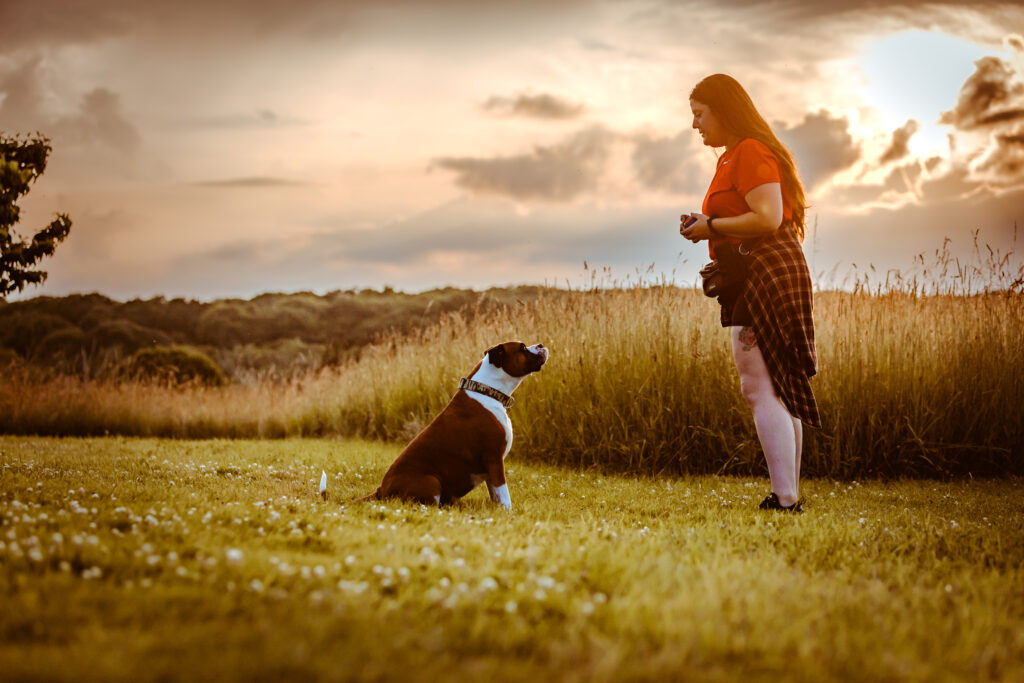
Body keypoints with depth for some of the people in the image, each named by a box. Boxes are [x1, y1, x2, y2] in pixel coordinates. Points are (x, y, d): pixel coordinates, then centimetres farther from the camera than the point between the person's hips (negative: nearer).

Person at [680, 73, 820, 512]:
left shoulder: (751, 152, -10)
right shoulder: (732, 157, 23)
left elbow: (768, 218, -20)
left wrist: (712, 225, -12)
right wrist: (706, 225, 12)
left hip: (765, 274, -11)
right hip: (760, 277, 11)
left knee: (761, 389, -13)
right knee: (779, 392, 10)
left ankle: (785, 498, -15)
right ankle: (788, 495, 13)